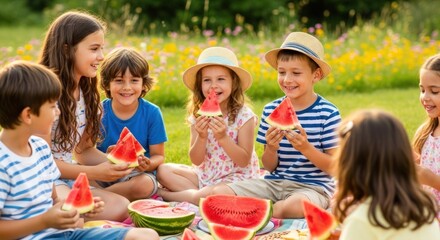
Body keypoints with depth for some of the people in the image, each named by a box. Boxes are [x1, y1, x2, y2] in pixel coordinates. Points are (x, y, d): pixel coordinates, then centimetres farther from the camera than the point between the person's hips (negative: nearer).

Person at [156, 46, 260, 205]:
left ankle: (166, 194, -11)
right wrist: (201, 137, -20)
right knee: (163, 170, -6)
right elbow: (196, 161, -1)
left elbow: (244, 161, -15)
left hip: (236, 177, -5)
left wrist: (223, 137, -27)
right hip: (206, 176, 6)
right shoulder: (198, 116, 0)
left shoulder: (244, 116, -13)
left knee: (211, 195, -35)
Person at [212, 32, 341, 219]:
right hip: (274, 183, 3)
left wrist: (307, 149, -22)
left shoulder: (328, 113, -7)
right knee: (219, 193, -17)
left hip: (312, 187, -3)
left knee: (297, 205, -39)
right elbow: (269, 167, 7)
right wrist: (271, 149, -15)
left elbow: (333, 167, -6)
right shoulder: (270, 110, 3)